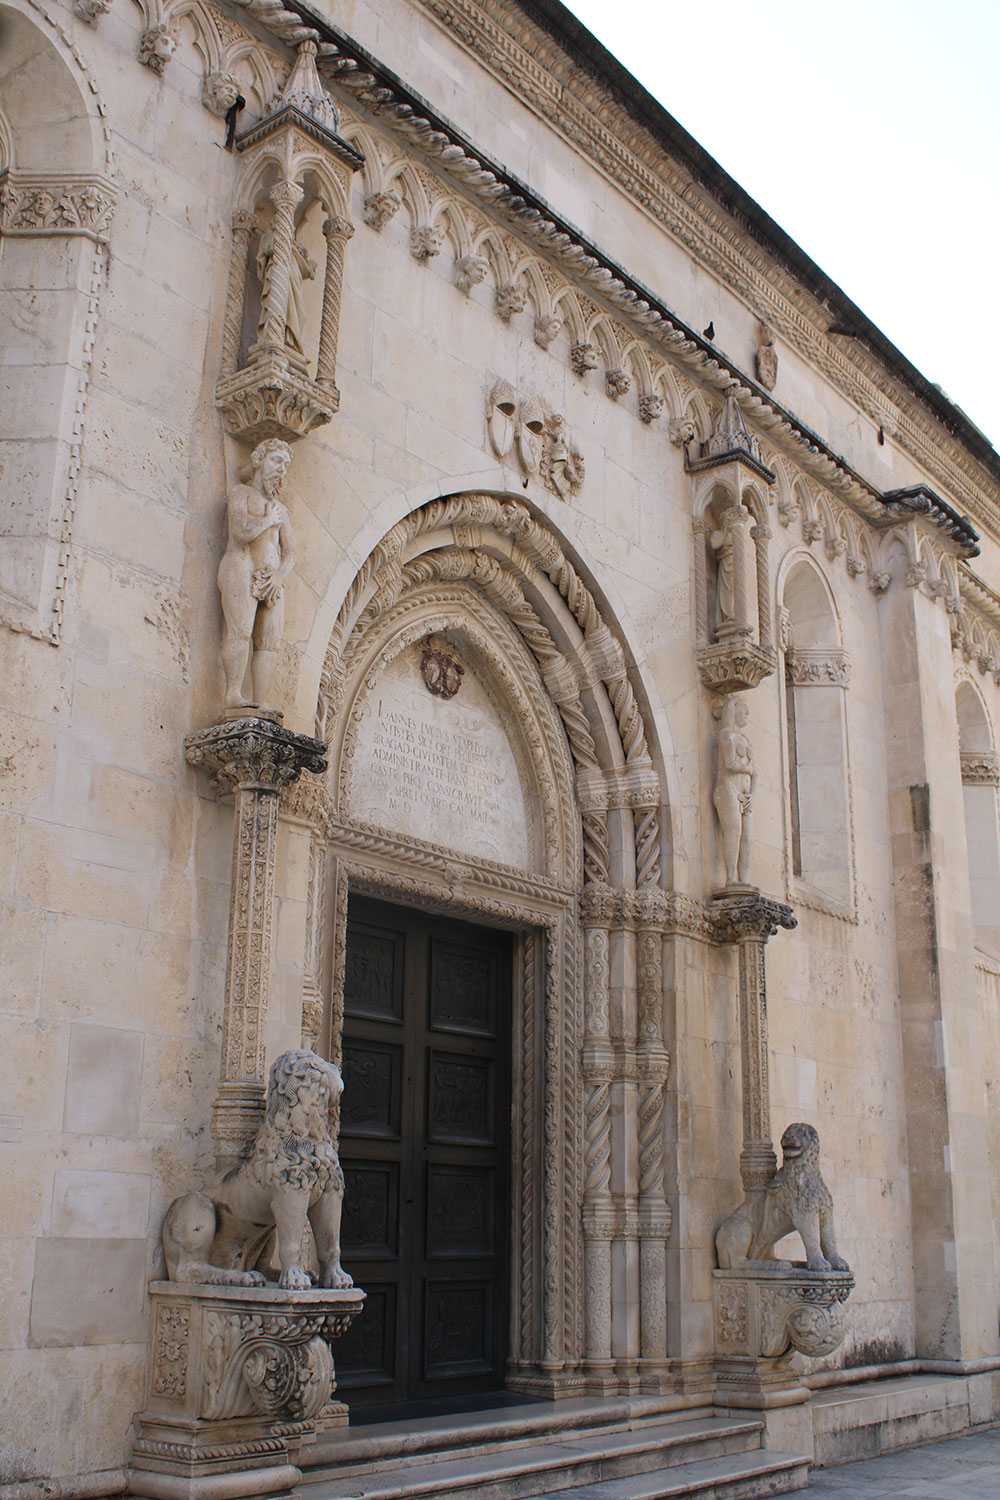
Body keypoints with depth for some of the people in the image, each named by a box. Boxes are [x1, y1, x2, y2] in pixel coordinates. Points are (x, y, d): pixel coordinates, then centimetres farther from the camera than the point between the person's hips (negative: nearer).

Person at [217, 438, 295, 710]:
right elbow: (240, 532, -9)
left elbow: (290, 555, 16)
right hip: (241, 568, -6)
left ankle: (262, 704, -15)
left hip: (273, 579, 6)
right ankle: (233, 695, -27)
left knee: (270, 641, -8)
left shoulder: (281, 510, 28)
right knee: (240, 630, -21)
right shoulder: (241, 492, 10)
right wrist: (269, 520, 6)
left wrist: (279, 576, -5)